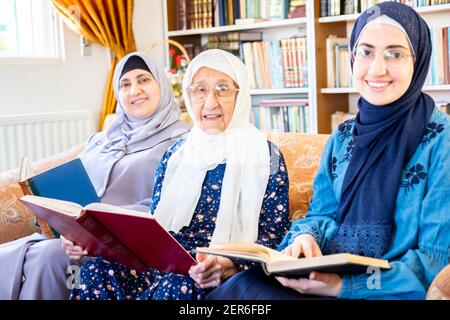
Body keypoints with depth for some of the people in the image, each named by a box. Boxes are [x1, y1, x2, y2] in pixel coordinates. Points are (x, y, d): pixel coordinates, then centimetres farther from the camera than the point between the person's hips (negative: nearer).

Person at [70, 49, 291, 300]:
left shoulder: (265, 156, 2)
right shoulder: (176, 154, 16)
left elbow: (274, 234, -4)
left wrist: (230, 265, -25)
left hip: (225, 278, -4)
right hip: (165, 263, 5)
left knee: (178, 286, -38)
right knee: (96, 269, -25)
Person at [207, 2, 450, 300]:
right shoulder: (342, 138, 9)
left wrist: (343, 285, -23)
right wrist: (306, 237, -11)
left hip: (396, 292, -5)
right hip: (329, 276, 5)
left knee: (244, 289, -25)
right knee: (244, 284, -23)